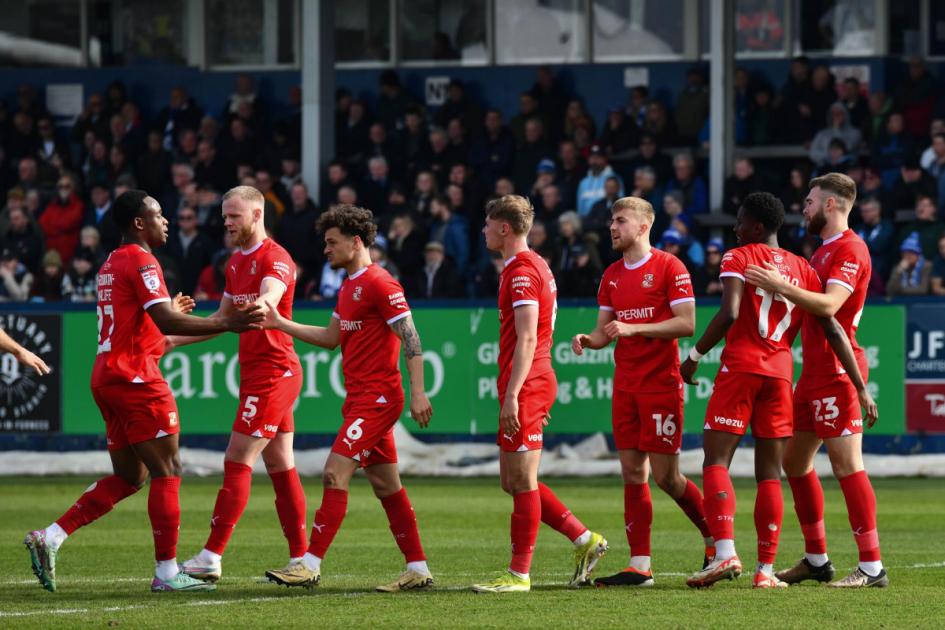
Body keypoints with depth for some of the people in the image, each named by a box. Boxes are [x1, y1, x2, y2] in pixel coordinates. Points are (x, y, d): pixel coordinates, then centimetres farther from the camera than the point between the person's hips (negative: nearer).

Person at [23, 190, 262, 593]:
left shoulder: (112, 264, 18)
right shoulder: (141, 261, -11)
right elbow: (164, 322, -23)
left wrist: (171, 313, 30)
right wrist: (225, 324, -26)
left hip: (108, 375, 10)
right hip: (136, 378, -9)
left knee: (128, 477, 14)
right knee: (167, 471, -4)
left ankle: (50, 538, 5)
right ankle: (167, 572, -4)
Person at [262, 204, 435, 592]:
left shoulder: (379, 284, -13)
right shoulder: (349, 287, 16)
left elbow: (411, 338, -16)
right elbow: (332, 337, 23)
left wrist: (418, 393, -21)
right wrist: (280, 324, 15)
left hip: (377, 397, -10)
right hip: (360, 397, 10)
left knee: (335, 473, -13)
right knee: (386, 486, 9)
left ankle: (311, 564, -12)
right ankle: (418, 570, 11)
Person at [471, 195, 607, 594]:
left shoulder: (522, 272, -14)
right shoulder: (532, 266, 18)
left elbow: (527, 339, -21)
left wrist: (512, 394, -24)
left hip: (525, 387, -10)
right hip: (535, 383, 10)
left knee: (521, 481, -5)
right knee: (512, 481, 12)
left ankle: (519, 575, -2)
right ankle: (584, 540, 13)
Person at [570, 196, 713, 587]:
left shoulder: (668, 268, -7)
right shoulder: (611, 276, 14)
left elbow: (686, 323, -13)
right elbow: (605, 331, 17)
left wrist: (634, 328, -20)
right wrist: (587, 339, -5)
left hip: (661, 382, -7)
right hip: (626, 385, 7)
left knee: (665, 475, -7)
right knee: (632, 473, 2)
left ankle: (716, 539, 13)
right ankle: (640, 566, 1)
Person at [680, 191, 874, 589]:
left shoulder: (738, 258, -1)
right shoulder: (802, 269, 14)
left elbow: (729, 314, -16)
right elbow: (832, 329, 10)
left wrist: (695, 356, -6)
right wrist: (860, 387, 12)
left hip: (740, 366, -4)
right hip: (781, 371, 5)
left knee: (716, 461, -3)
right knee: (770, 473, 6)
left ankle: (725, 552, -21)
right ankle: (766, 569, 2)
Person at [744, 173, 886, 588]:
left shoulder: (850, 249, -12)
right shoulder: (824, 250, 19)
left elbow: (829, 305, -27)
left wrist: (781, 286, -33)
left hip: (837, 371, -10)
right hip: (814, 370, 10)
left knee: (846, 464, -12)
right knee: (794, 460, 13)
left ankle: (872, 567, -11)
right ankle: (816, 560, 20)